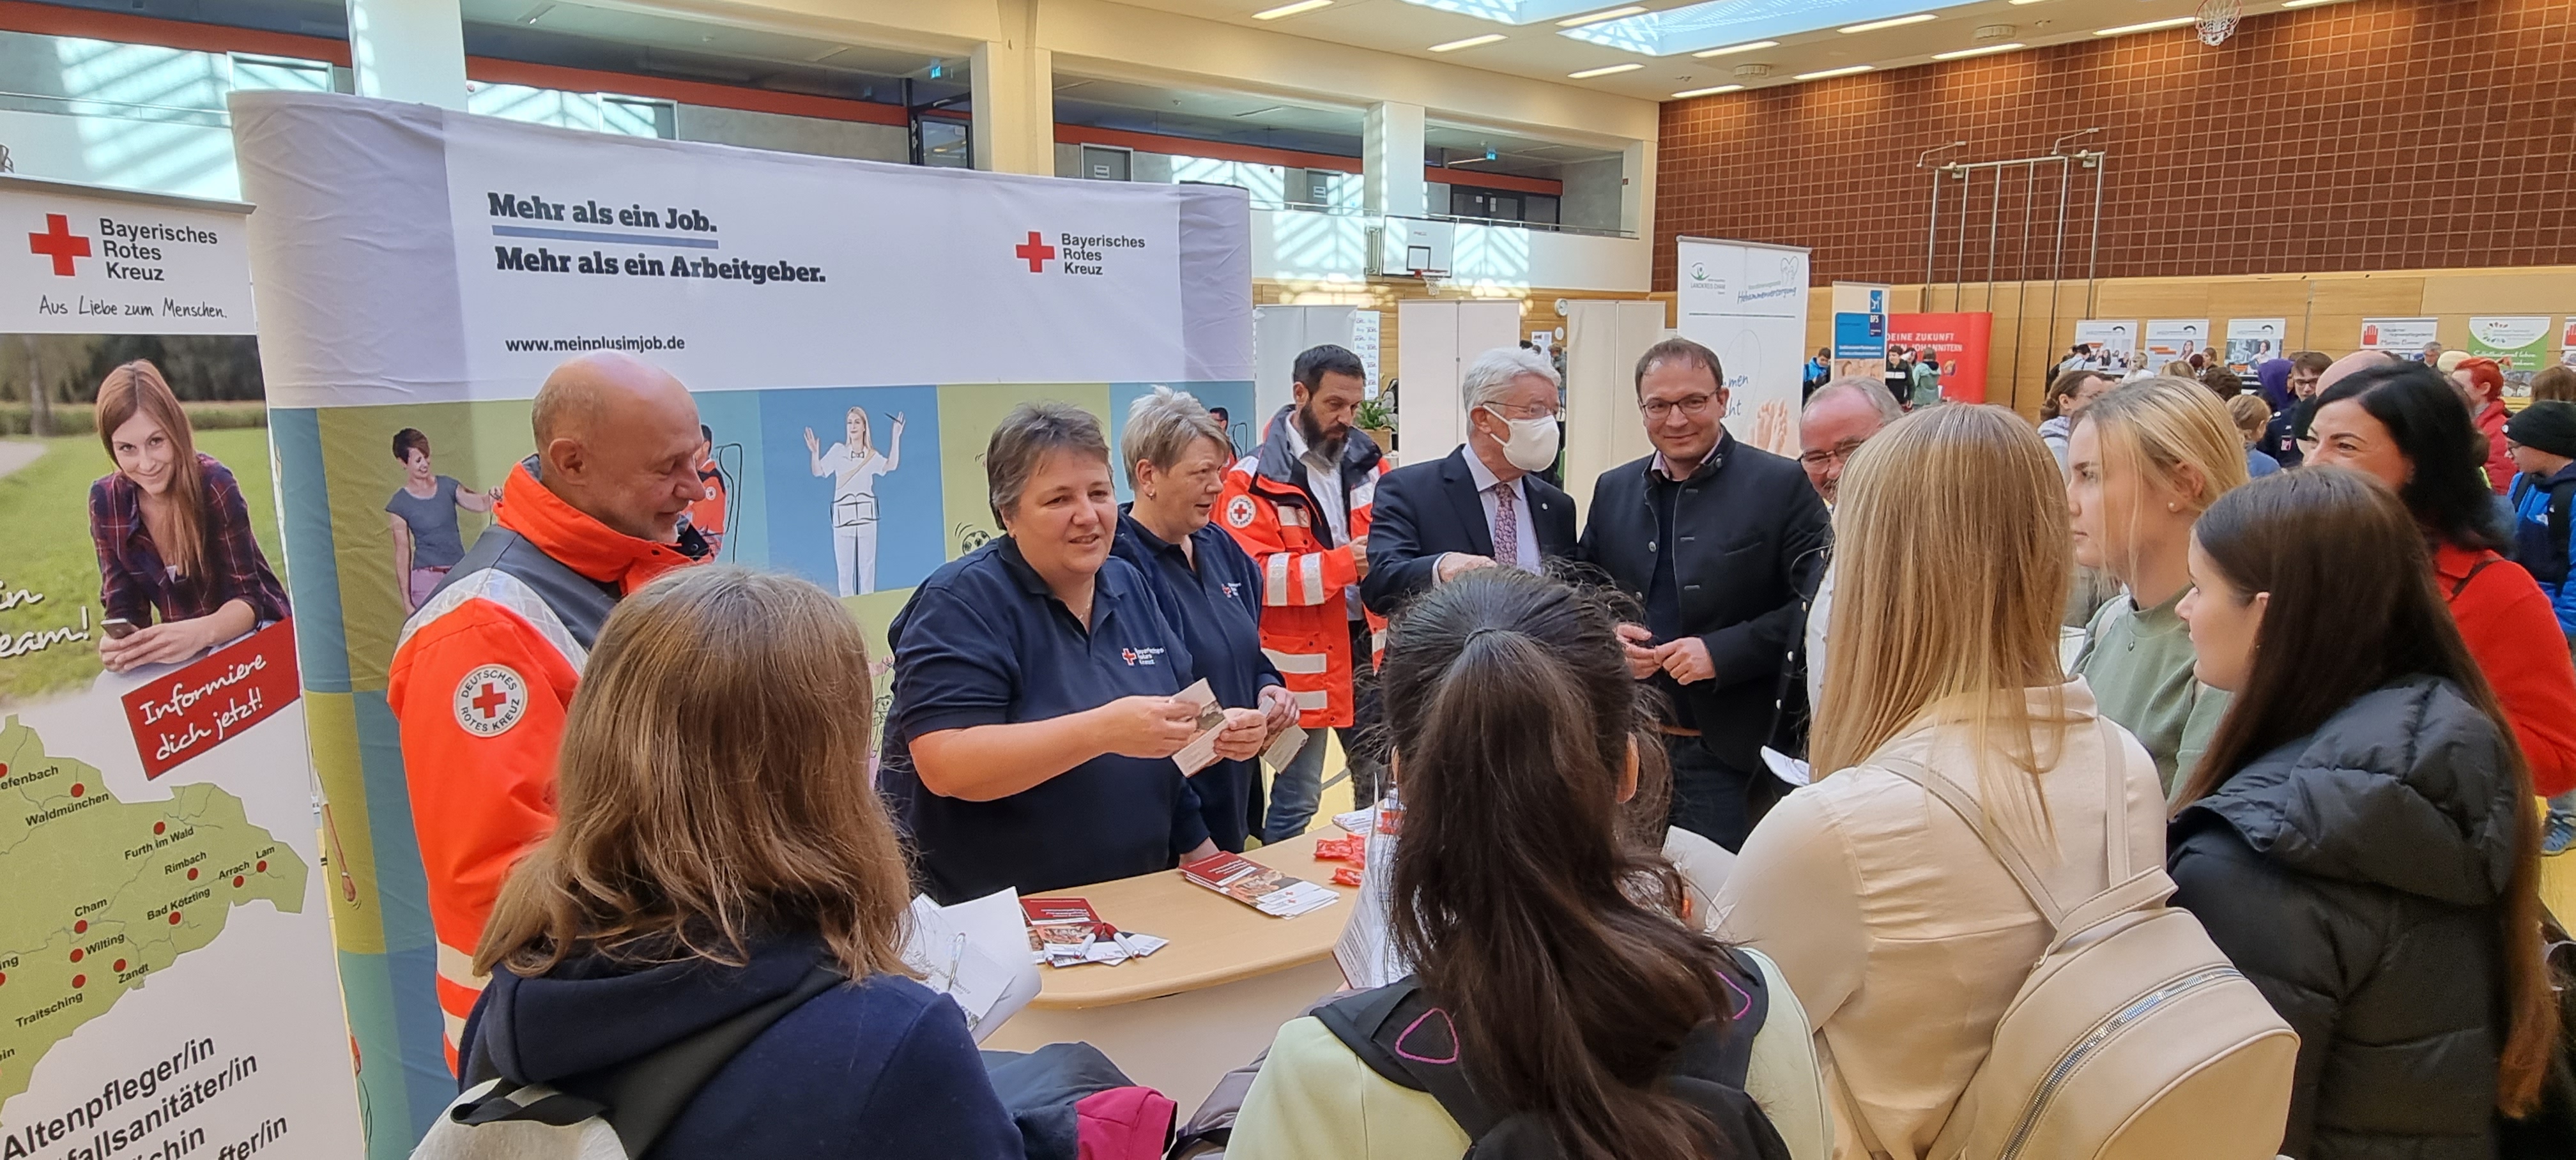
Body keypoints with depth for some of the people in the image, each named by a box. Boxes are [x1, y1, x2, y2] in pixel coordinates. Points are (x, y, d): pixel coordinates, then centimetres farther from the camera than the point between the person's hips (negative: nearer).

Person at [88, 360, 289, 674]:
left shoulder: (215, 485, -19)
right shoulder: (106, 500, -7)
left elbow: (247, 598, -19)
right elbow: (123, 607, -5)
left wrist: (201, 633, -41)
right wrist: (118, 642, -29)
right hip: (185, 649, 3)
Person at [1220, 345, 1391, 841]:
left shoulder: (1366, 459, 6)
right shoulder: (1256, 478, -11)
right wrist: (1341, 563, -23)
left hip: (1368, 647, 6)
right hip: (1302, 660, -6)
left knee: (1380, 778, 18)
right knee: (1298, 798, 2)